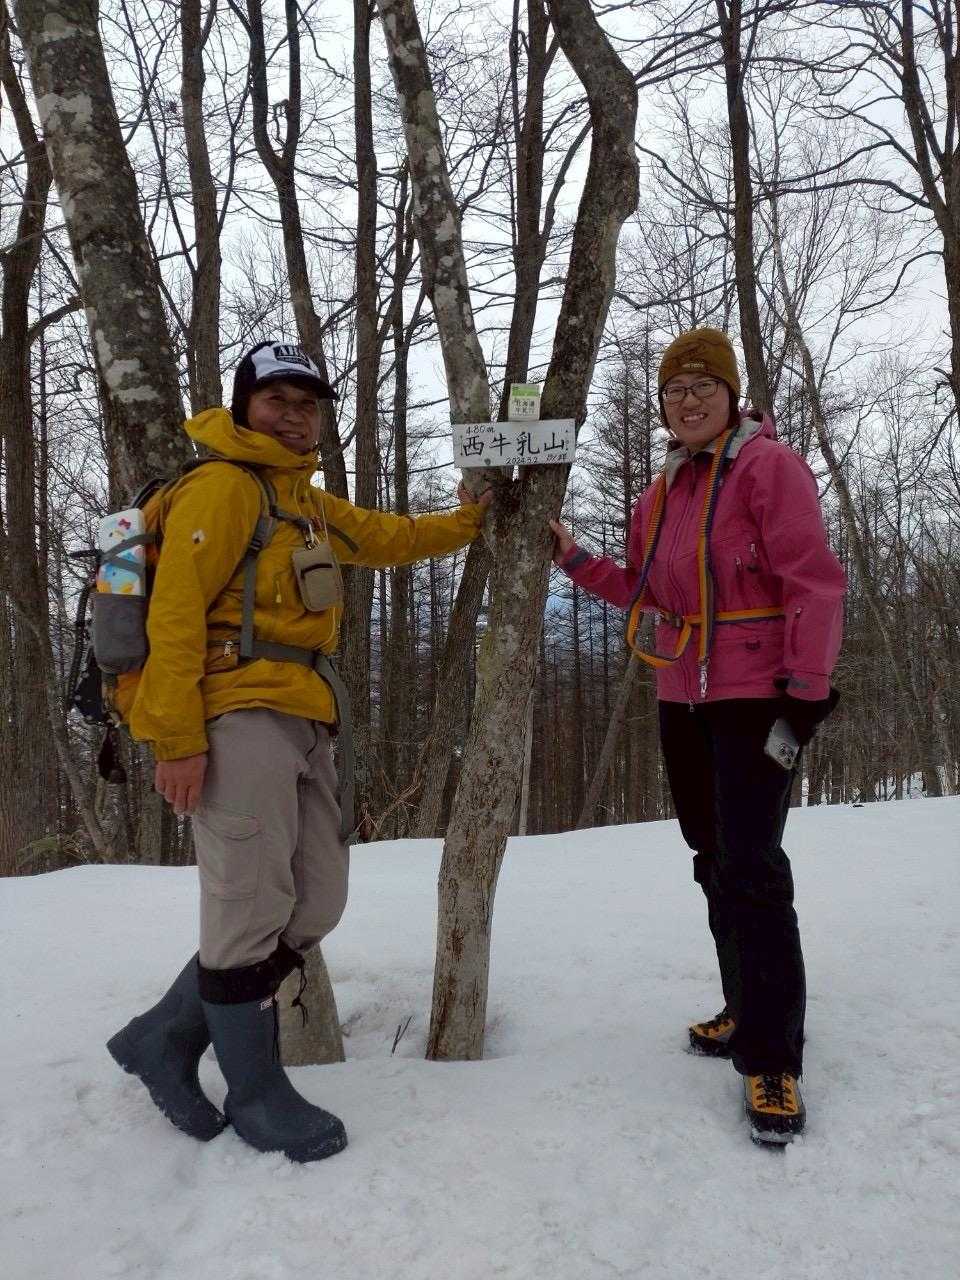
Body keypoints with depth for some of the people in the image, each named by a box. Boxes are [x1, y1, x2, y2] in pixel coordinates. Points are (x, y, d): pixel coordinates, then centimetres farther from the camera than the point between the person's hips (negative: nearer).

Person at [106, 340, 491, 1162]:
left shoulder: (310, 503, 23)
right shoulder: (221, 487, -5)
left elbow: (388, 538, 36)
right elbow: (175, 611, -13)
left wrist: (468, 522, 28)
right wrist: (176, 738, -18)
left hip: (303, 724, 9)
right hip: (239, 718, -9)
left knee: (314, 907, 10)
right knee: (251, 912, -3)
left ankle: (167, 1038, 23)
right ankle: (257, 1093, 15)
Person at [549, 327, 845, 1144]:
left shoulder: (769, 465, -9)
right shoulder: (659, 496, 13)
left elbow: (814, 582, -14)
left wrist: (807, 689, -20)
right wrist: (575, 561, 10)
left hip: (755, 695, -8)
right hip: (683, 698, 8)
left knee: (751, 866, -12)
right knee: (716, 860, 14)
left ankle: (772, 1058, -2)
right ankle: (749, 1013, 29)